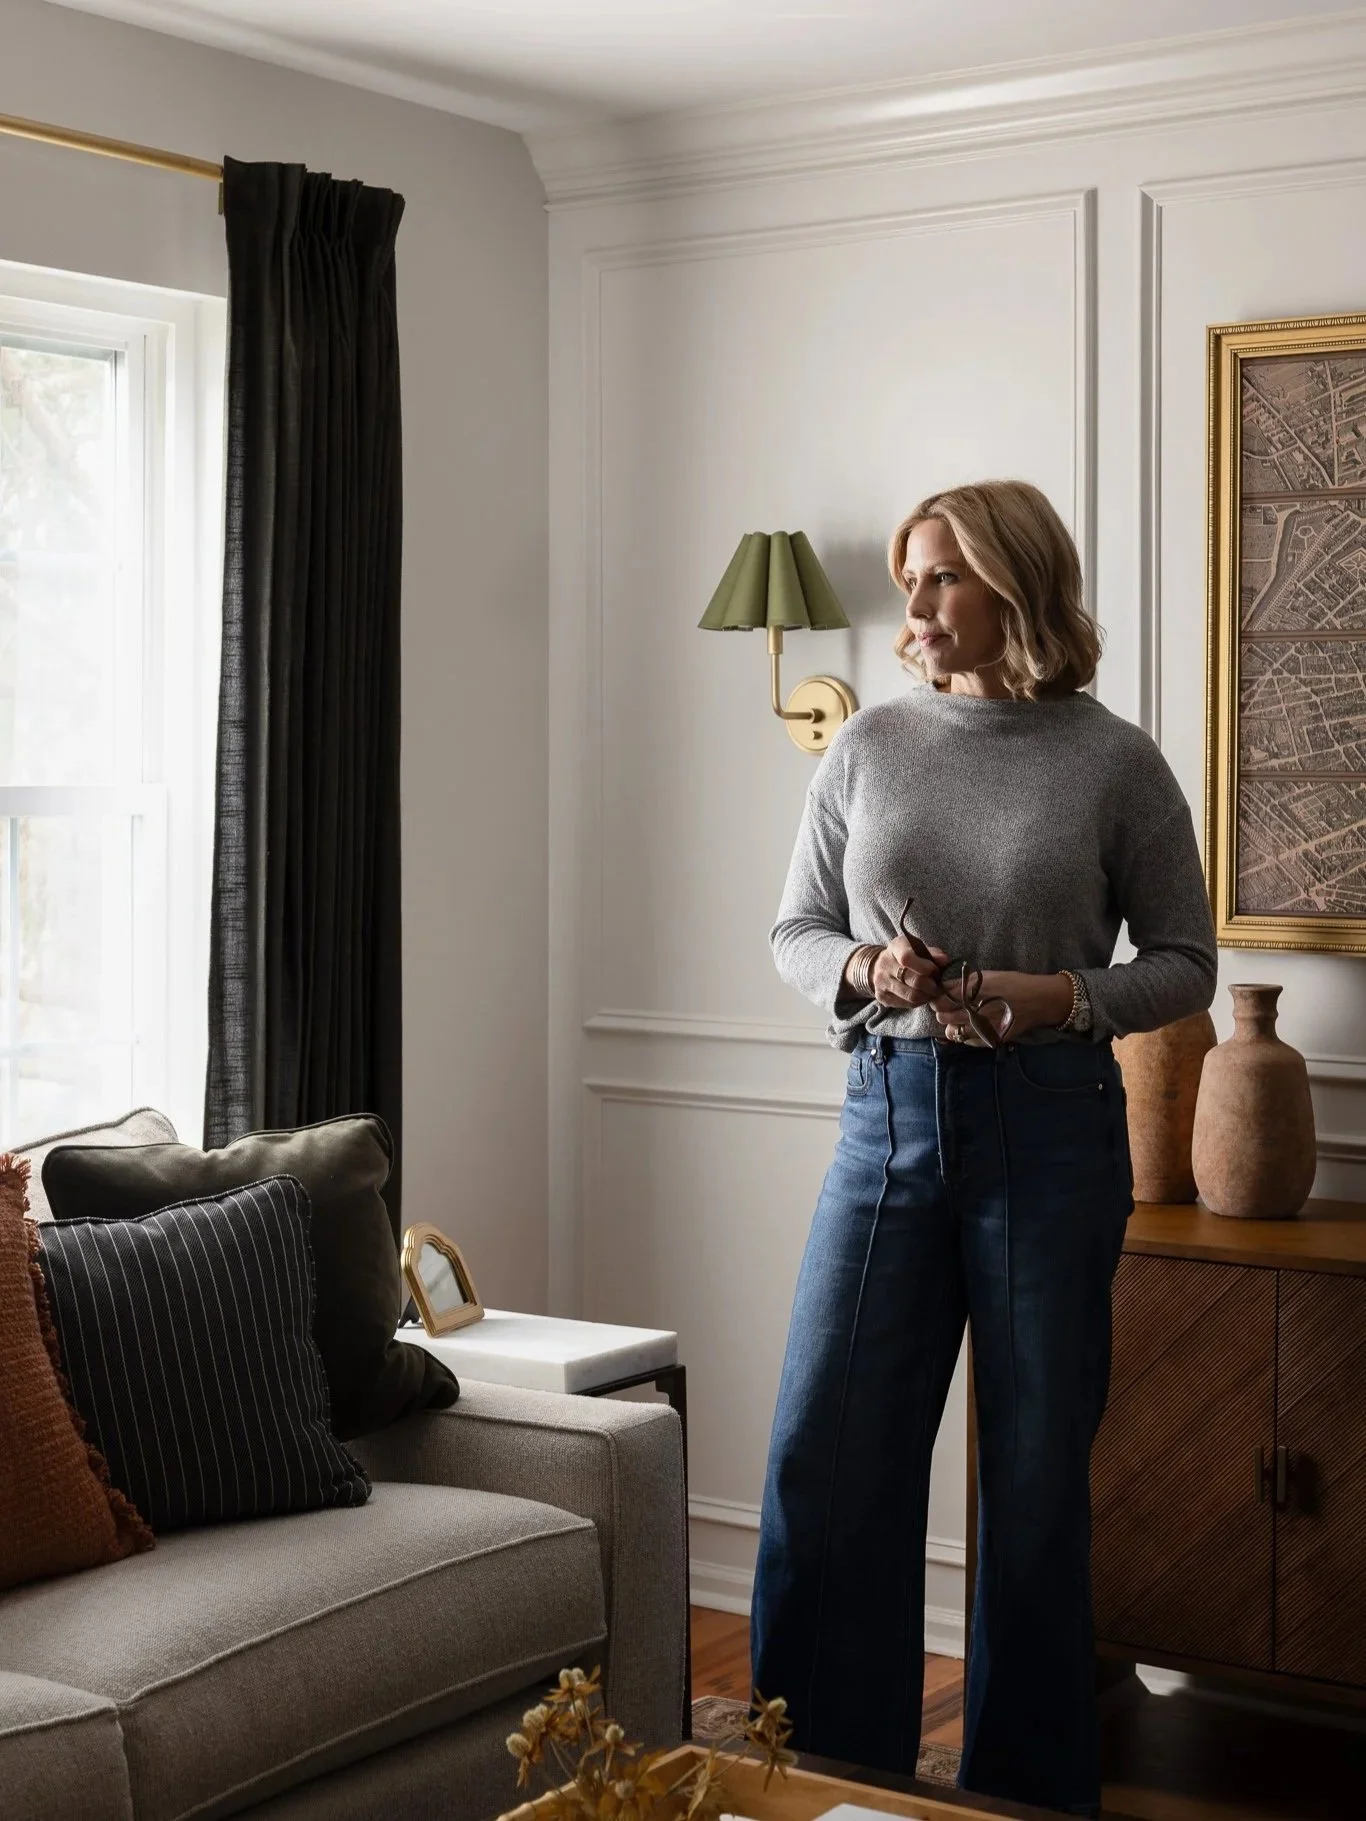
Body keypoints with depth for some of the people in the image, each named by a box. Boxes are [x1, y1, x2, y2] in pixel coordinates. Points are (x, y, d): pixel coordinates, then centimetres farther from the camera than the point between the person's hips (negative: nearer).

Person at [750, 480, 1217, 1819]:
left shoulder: (1113, 762, -1)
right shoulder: (868, 748, 6)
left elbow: (1185, 962, 3)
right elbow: (794, 932, 12)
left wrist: (1065, 996, -14)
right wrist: (866, 969, -9)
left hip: (1049, 1129, -2)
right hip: (889, 1116, 3)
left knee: (1036, 1480, 6)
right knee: (824, 1458, 0)